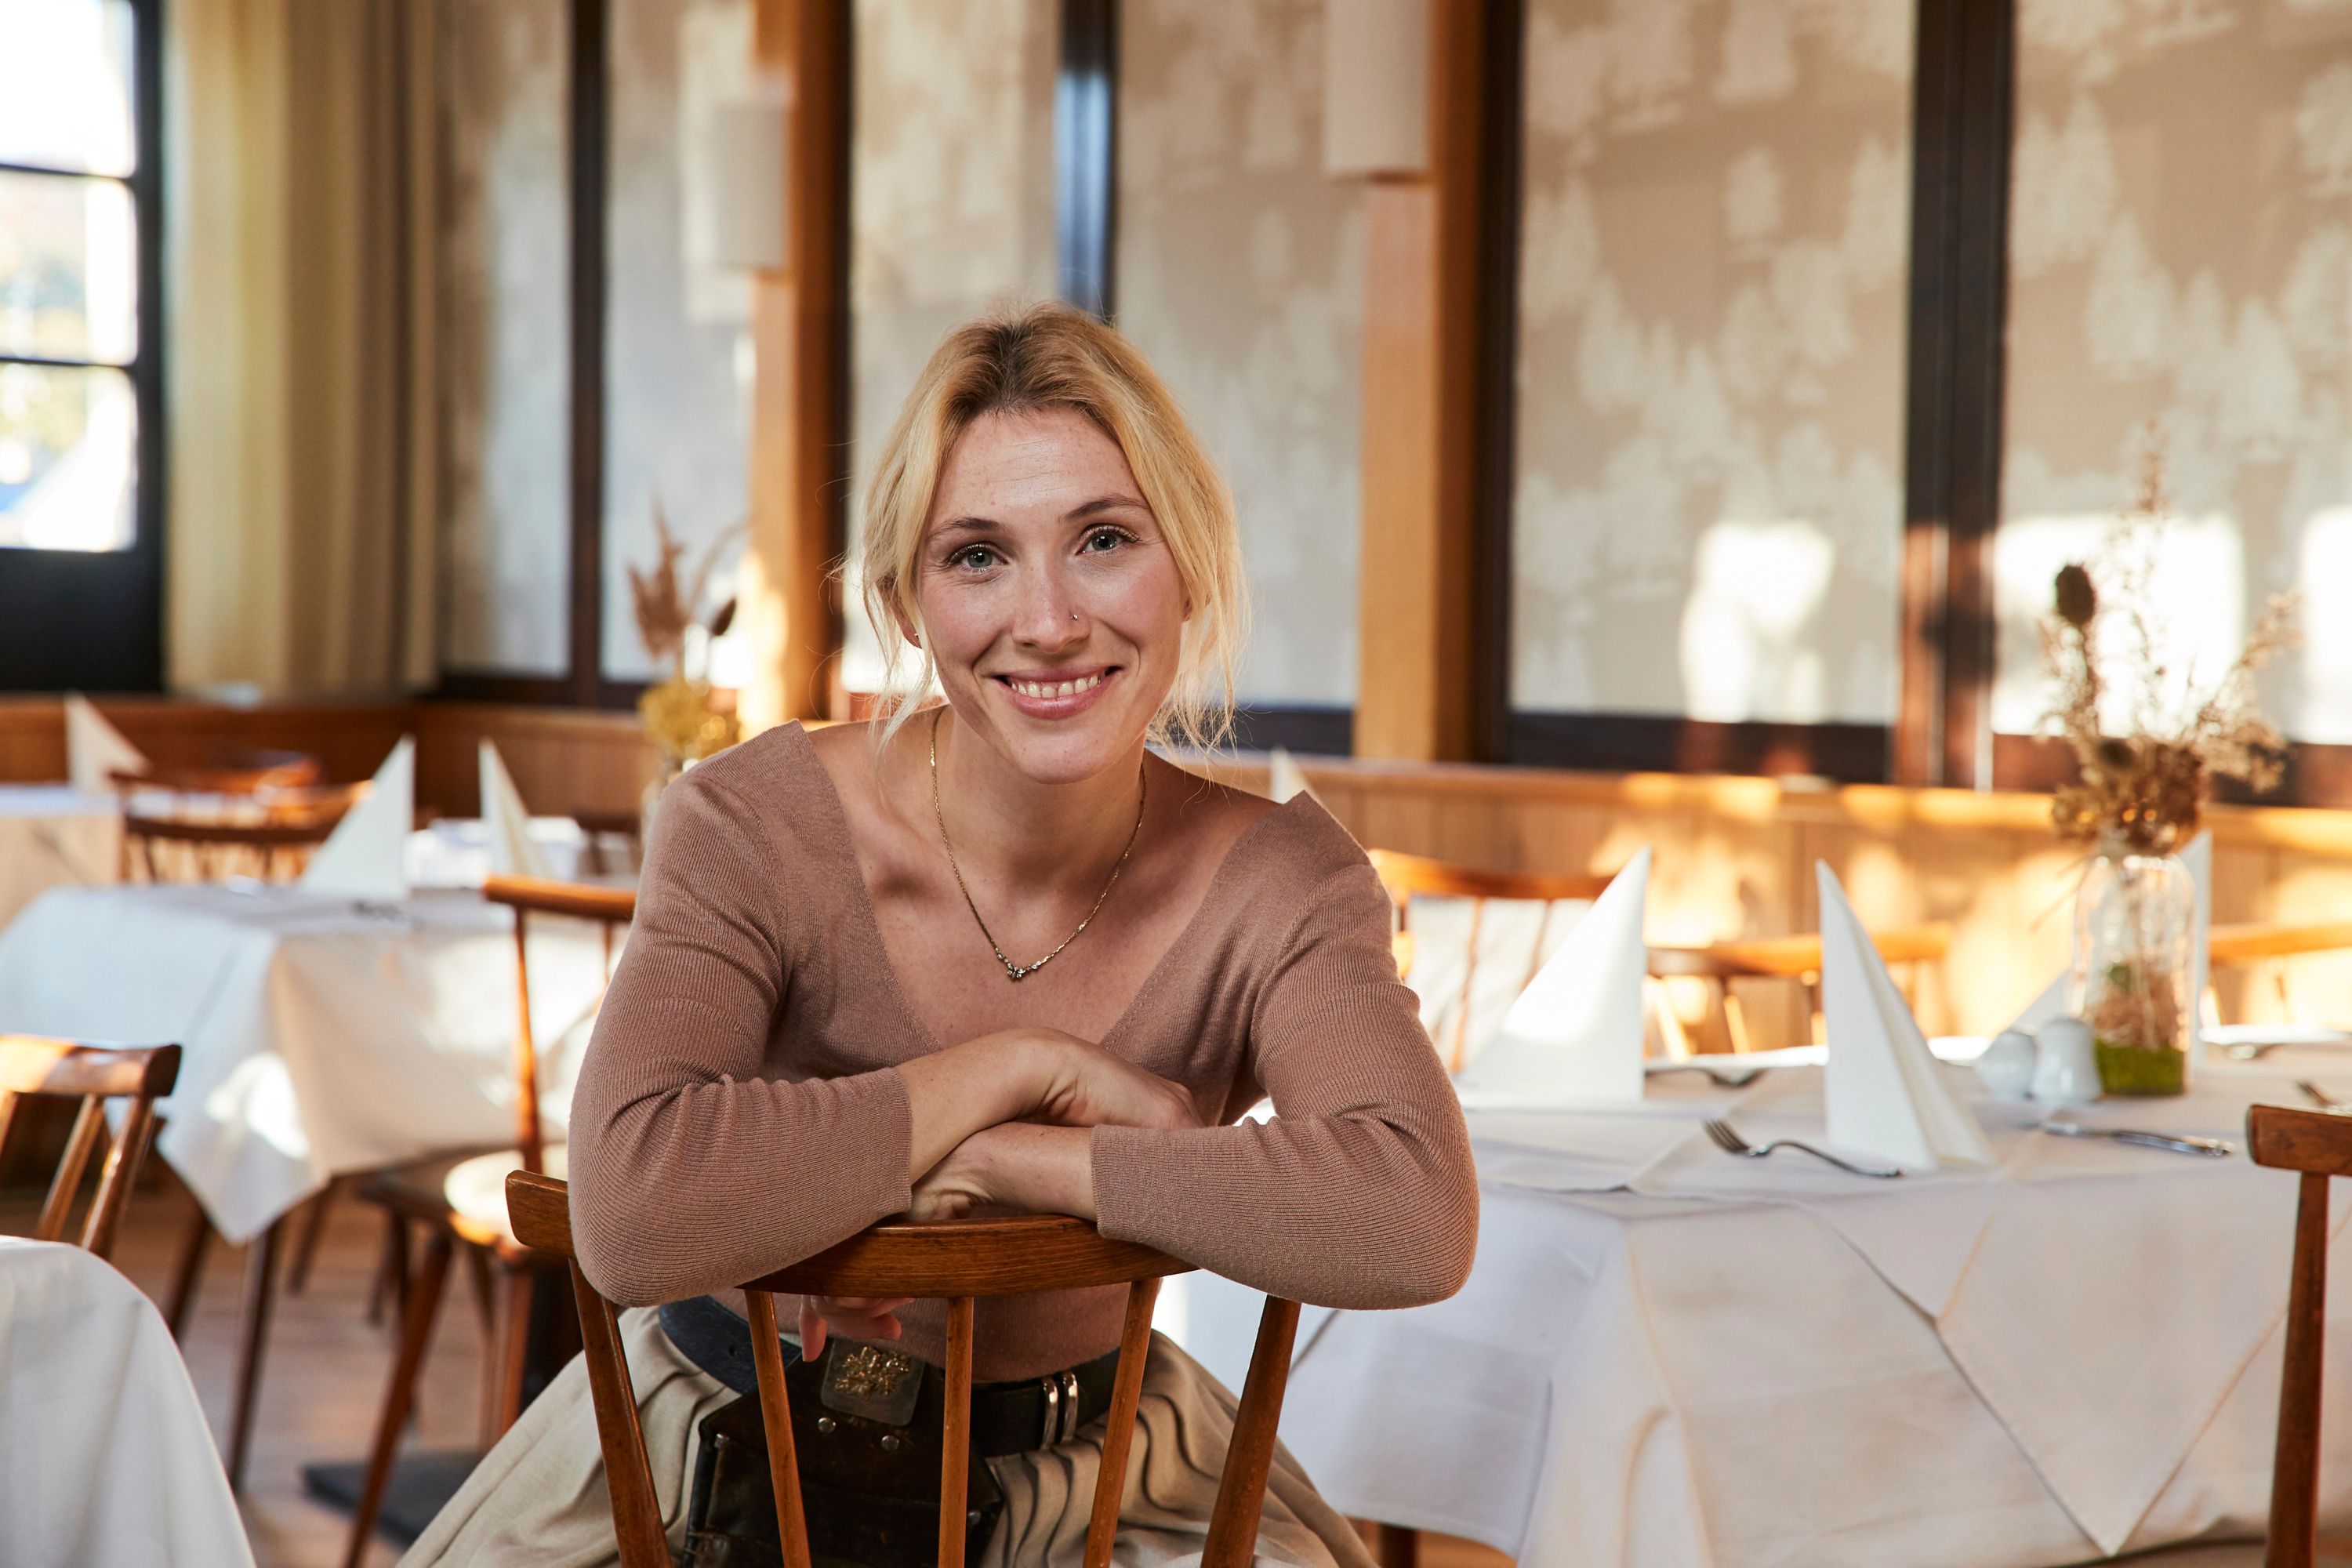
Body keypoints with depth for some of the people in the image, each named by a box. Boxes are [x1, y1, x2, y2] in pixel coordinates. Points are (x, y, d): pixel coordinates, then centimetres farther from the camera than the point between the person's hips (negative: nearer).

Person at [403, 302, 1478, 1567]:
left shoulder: (1277, 880, -13)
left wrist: (1008, 1160, -31)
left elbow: (1416, 1221, -32)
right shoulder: (757, 828, -17)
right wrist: (1023, 1068, -27)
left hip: (1085, 1460, 1)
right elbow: (631, 1214, -34)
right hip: (733, 1434, -1)